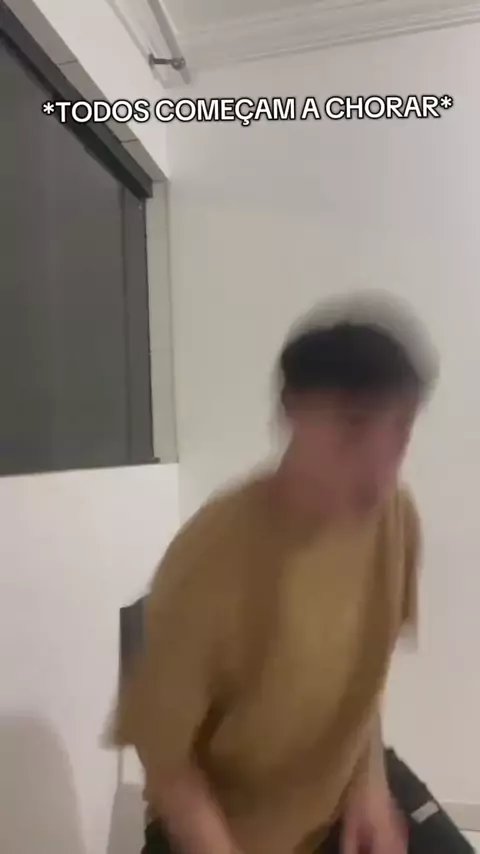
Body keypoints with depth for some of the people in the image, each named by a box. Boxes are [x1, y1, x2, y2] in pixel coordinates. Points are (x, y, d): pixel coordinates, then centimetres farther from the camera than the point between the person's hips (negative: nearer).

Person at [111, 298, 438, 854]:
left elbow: (365, 664, 1)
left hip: (338, 790, 5)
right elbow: (163, 753, -20)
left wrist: (370, 779, -6)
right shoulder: (214, 555, -35)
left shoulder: (396, 517, -18)